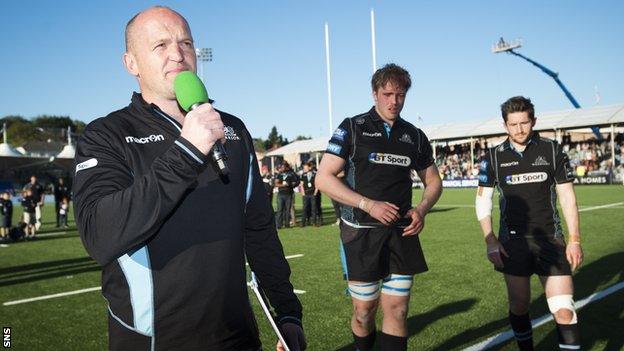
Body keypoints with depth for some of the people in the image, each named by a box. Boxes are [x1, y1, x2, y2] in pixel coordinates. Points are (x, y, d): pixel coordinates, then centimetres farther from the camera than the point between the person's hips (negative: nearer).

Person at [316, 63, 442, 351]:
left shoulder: (414, 136, 9)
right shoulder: (352, 128, -3)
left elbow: (433, 181, 18)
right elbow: (323, 178, -9)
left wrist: (422, 209, -4)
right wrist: (369, 205, -17)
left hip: (402, 232, 3)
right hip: (361, 233, -3)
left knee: (397, 309, 4)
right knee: (365, 309, 6)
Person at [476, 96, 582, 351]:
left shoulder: (552, 150, 1)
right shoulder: (494, 157, 2)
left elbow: (567, 196, 3)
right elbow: (482, 199, 6)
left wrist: (574, 240, -2)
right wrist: (490, 240, -3)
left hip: (550, 240, 0)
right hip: (513, 242, 1)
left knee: (564, 310, -7)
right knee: (519, 306, 9)